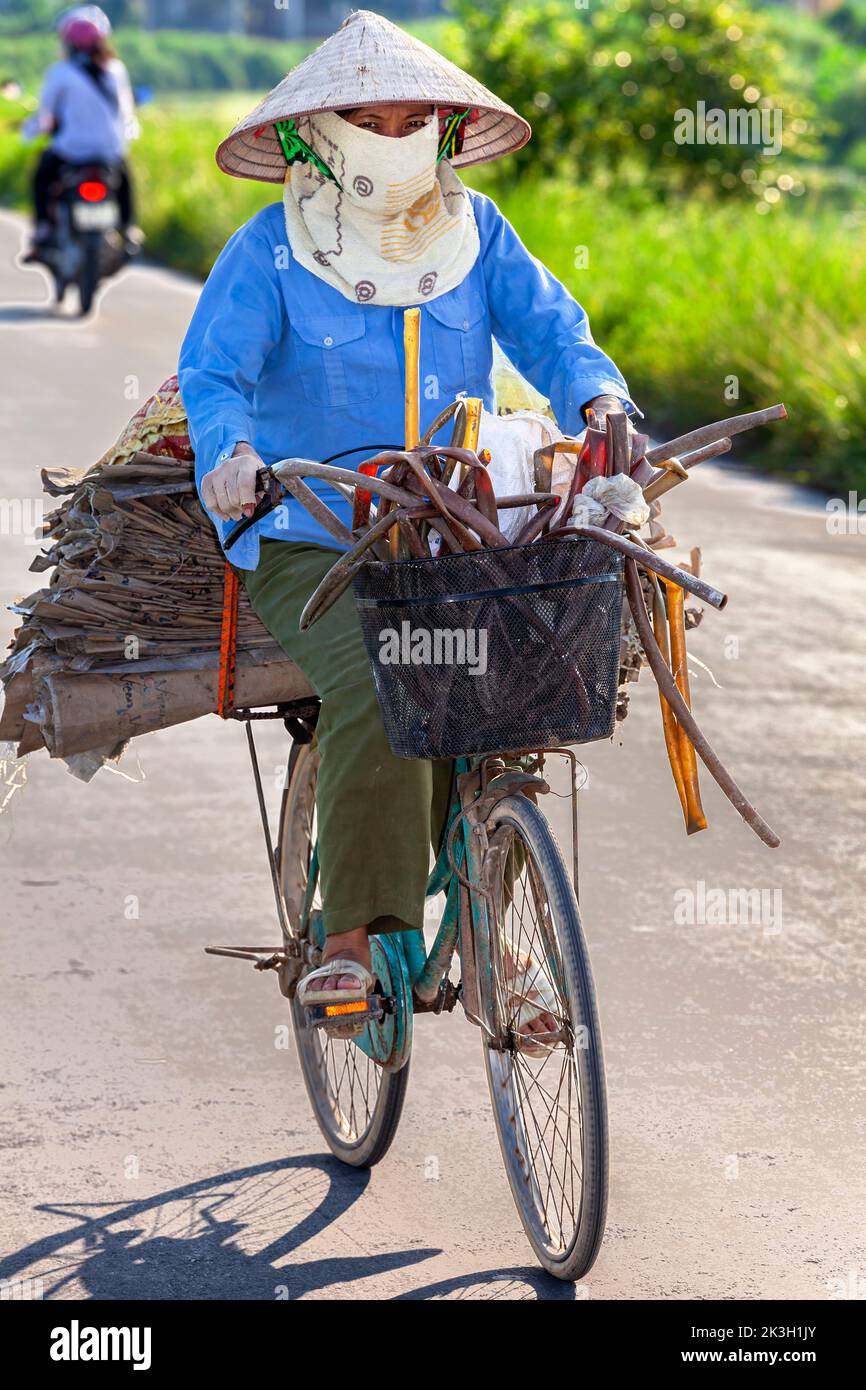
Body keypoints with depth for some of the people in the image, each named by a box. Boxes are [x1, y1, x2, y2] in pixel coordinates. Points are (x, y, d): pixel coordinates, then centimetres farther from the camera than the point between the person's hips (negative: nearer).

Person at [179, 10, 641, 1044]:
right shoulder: (270, 252, -1)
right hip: (309, 542, -3)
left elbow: (548, 330, 1)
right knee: (373, 691, -30)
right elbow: (212, 369, -12)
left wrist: (601, 401, -22)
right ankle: (350, 935, -20)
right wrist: (230, 451, -35)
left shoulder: (473, 232, 9)